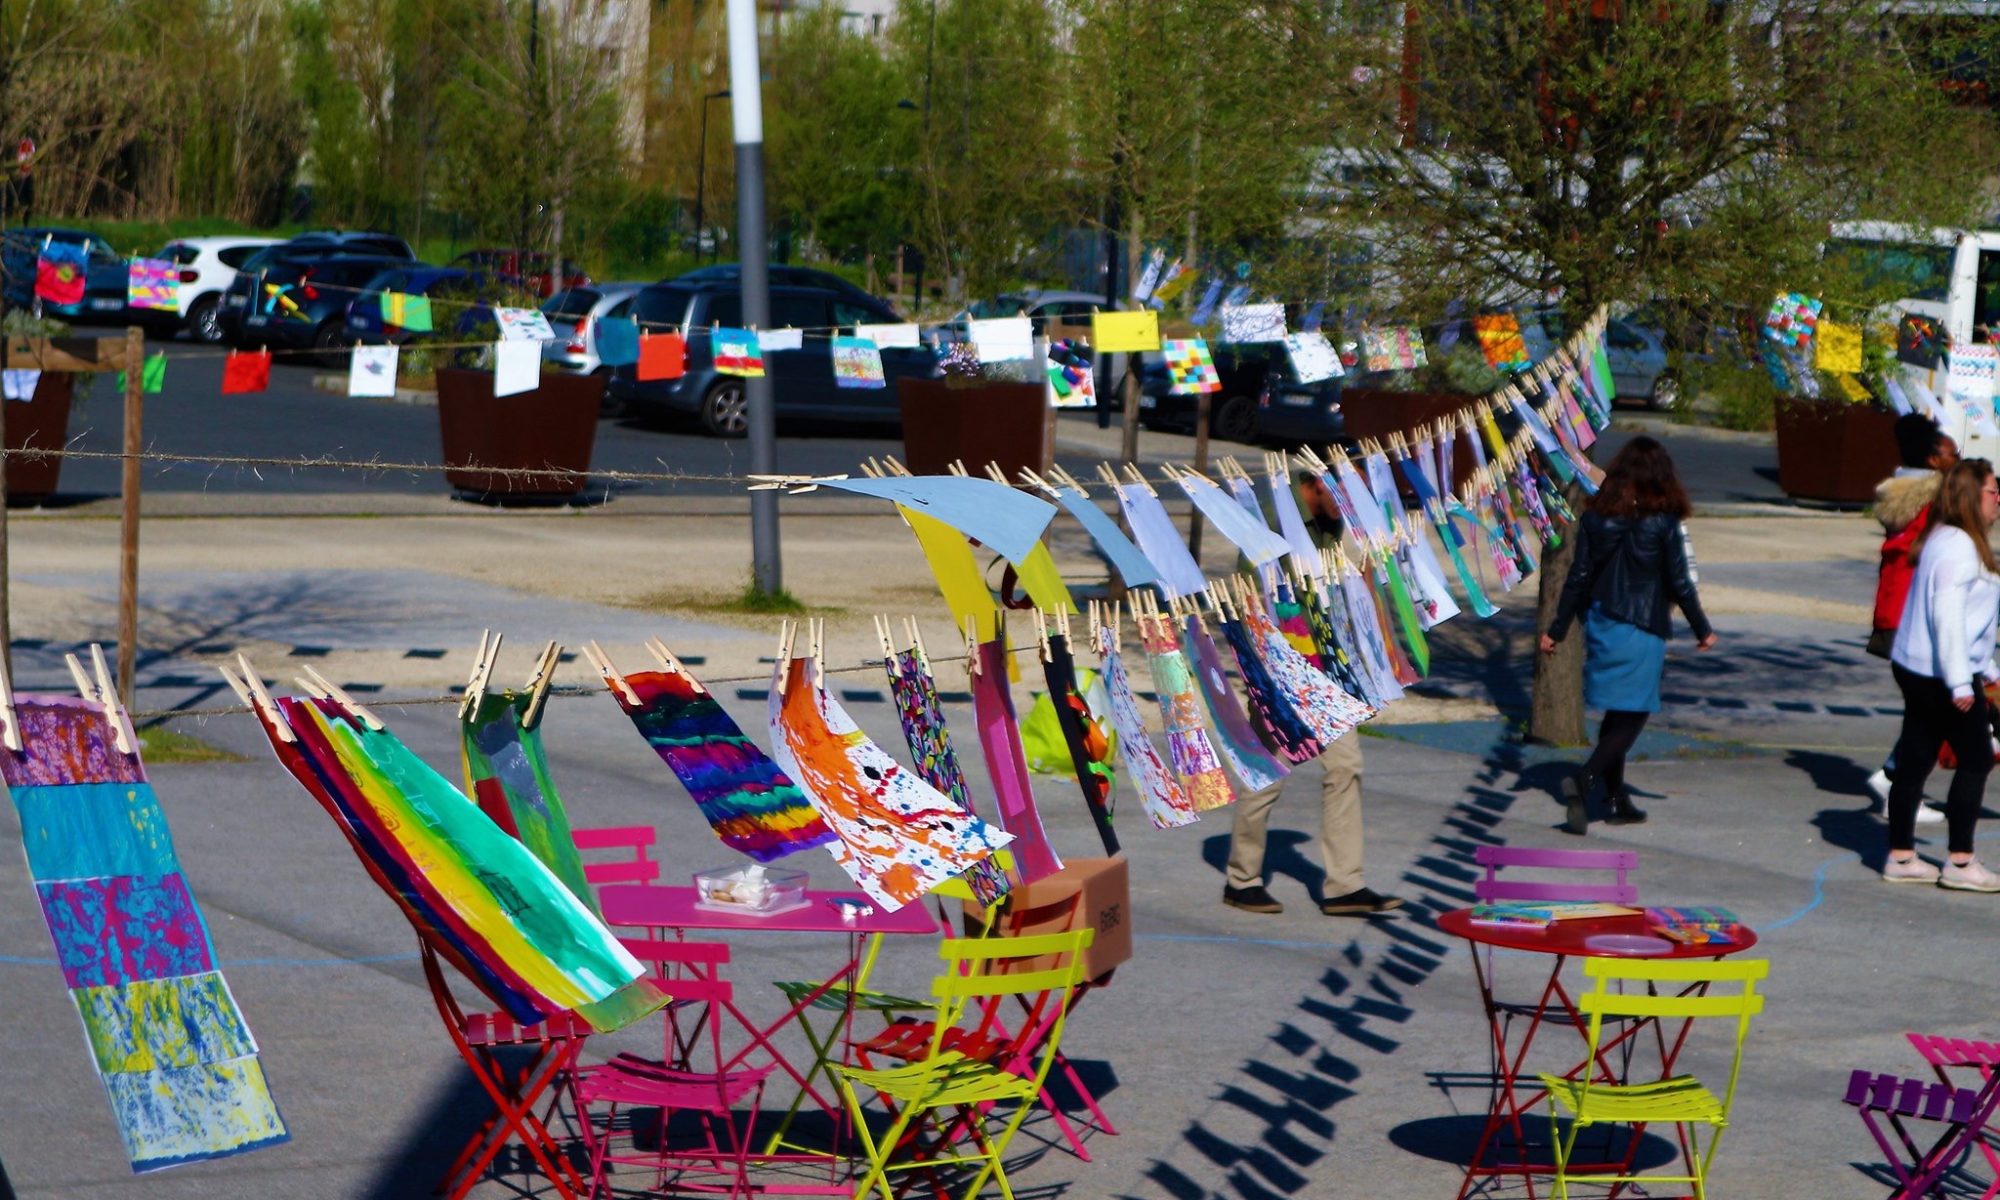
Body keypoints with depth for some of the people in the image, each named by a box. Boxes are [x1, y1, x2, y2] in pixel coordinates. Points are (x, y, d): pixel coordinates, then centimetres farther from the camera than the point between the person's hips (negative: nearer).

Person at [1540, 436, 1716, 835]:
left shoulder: (1596, 516, 2)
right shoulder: (1664, 522, -9)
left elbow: (1578, 577, 3)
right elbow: (1680, 583, -6)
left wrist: (1557, 629, 10)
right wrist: (1703, 630, 7)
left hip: (1600, 626, 5)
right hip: (1642, 631, -5)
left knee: (1617, 714, 15)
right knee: (1632, 716, -1)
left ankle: (1618, 800, 19)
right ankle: (1584, 779, -21)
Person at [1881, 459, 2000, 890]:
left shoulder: (1951, 541, 16)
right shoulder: (1958, 547, -17)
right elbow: (1947, 615, -23)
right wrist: (1960, 682, -24)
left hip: (1916, 671, 10)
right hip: (1940, 675, -10)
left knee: (1915, 759, 11)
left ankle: (1901, 857, 14)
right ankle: (1959, 862, 1)